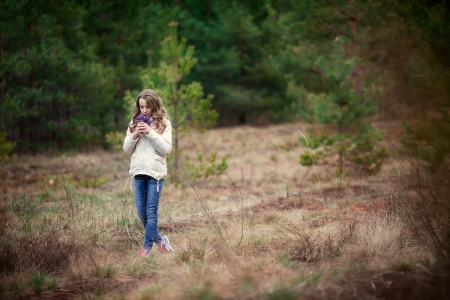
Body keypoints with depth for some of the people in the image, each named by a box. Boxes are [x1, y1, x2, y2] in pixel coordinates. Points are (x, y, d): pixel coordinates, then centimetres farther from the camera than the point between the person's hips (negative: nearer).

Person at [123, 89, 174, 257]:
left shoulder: (163, 123, 0)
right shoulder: (135, 123, 10)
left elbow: (167, 149, -7)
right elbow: (127, 150, 10)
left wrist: (151, 133, -15)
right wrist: (134, 135, -7)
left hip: (155, 172, -4)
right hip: (138, 172, 4)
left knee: (151, 212, -4)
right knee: (141, 212, 7)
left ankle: (147, 247, 1)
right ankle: (159, 239, 25)